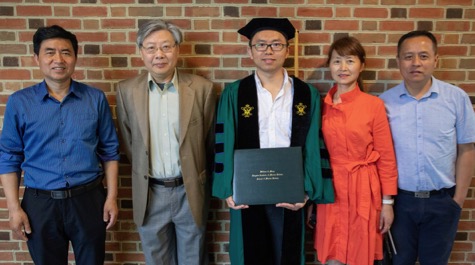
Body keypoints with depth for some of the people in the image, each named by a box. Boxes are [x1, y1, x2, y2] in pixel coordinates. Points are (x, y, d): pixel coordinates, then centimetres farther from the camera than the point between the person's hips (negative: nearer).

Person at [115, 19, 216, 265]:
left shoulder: (202, 88, -8)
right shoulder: (126, 90, -4)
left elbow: (211, 140, 2)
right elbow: (128, 141, 6)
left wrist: (202, 180, 9)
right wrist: (142, 174, 10)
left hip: (190, 191, -1)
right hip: (149, 193, 1)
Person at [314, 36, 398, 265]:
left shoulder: (374, 105, -5)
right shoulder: (322, 105, 3)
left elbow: (386, 157, -2)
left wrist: (387, 202, -3)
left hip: (364, 191, -2)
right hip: (330, 190, 2)